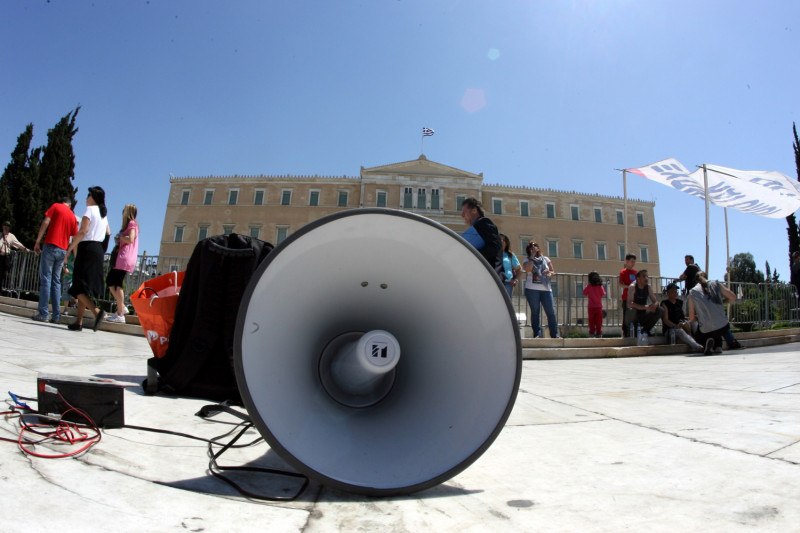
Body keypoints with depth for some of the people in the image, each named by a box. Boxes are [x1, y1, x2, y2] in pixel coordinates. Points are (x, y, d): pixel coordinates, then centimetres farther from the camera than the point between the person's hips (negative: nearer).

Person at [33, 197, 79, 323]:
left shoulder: (55, 206, 6)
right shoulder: (73, 216, 16)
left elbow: (46, 222, -6)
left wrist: (37, 241, -4)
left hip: (50, 245, -4)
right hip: (63, 250, 4)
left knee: (45, 279, -3)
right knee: (56, 281, 8)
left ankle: (43, 313, -6)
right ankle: (56, 315, 5)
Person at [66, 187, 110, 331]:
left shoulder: (90, 209, -6)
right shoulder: (103, 213, 18)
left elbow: (82, 231, -14)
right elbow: (108, 233, 17)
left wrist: (70, 248, -9)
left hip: (87, 248, -8)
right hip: (99, 249, 8)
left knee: (79, 286, -6)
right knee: (84, 287, 9)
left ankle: (97, 311, -24)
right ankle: (79, 322, 8)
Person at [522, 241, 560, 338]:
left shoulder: (545, 259, 16)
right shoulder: (527, 260, 7)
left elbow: (553, 272, 16)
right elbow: (527, 269, -15)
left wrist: (549, 273, -7)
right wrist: (532, 256, -9)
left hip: (546, 289, 2)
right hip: (532, 289, -2)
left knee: (551, 312, -4)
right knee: (535, 312, 0)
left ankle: (555, 334, -1)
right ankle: (537, 334, 4)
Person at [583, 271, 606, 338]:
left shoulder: (588, 287, -10)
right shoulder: (600, 287, -6)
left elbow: (584, 294, 1)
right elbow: (603, 295, 6)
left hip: (591, 307, -1)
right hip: (599, 306, 1)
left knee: (591, 321, 7)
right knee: (599, 321, 8)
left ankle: (592, 333, 7)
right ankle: (599, 333, 10)